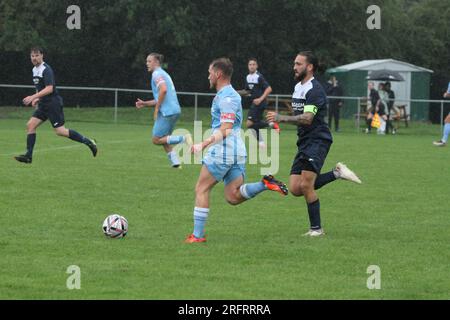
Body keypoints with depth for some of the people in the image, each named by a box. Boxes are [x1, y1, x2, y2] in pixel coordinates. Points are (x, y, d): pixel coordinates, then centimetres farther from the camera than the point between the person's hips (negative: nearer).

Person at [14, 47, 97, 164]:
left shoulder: (46, 70, -15)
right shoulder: (35, 70, 14)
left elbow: (49, 89, -25)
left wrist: (33, 97, -29)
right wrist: (37, 98, 14)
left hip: (53, 103, -9)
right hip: (43, 105, 9)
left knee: (60, 131, -10)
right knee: (30, 125, -3)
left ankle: (88, 142, 2)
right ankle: (28, 156, -3)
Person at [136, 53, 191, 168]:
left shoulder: (157, 74, -6)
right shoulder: (163, 74, 24)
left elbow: (163, 90, -24)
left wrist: (156, 108, -16)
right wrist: (145, 104, 22)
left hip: (167, 111, -10)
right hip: (175, 110, 10)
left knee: (156, 140, -5)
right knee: (163, 139, 17)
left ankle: (184, 139, -18)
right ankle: (175, 162, 7)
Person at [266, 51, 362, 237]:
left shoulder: (314, 90, -15)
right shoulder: (298, 87, 16)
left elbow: (307, 118, -27)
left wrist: (281, 119, -33)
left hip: (318, 140, -9)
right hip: (304, 143, 9)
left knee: (306, 186, -15)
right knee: (295, 189, -1)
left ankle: (316, 228, -3)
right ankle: (336, 173, 12)